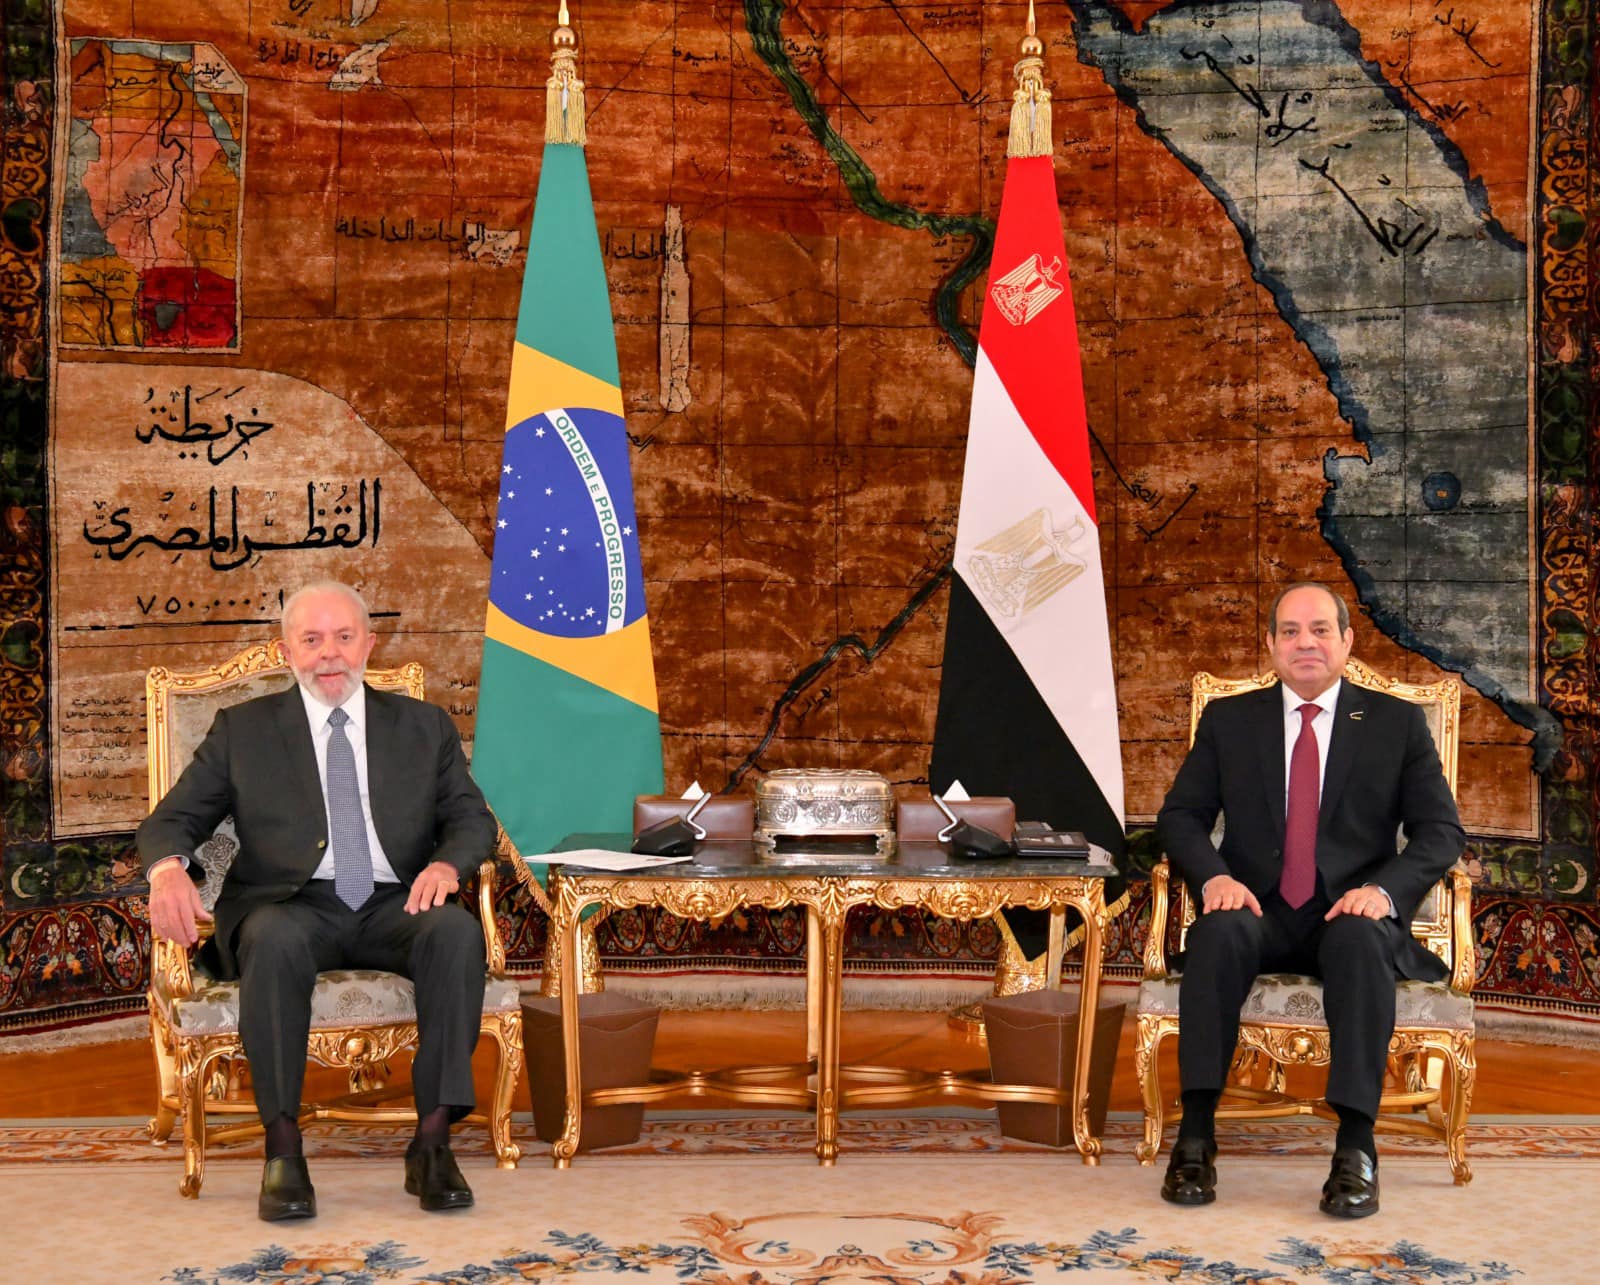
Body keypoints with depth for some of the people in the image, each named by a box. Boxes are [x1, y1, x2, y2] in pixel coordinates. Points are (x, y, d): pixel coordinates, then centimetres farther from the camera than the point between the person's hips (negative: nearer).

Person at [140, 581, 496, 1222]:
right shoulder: (243, 730, 16)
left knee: (456, 930, -33)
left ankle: (433, 1140, -30)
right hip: (294, 907, -1)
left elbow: (473, 820, 12)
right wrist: (168, 870, -15)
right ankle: (283, 1149, -32)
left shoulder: (425, 726, 19)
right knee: (274, 938, -37)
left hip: (396, 907, 1)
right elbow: (171, 819, 10)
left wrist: (446, 864, -13)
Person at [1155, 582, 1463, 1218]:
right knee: (1220, 932, -34)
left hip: (1350, 912, -1)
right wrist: (1213, 877, -13)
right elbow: (1180, 814, 9)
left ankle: (1356, 1147, -39)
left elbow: (1441, 830, 5)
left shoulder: (1397, 723, 10)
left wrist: (1384, 889, -15)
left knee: (1360, 940, -36)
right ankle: (1195, 1135, -35)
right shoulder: (1228, 720, 14)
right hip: (1259, 911, 1)